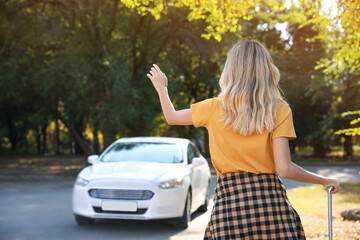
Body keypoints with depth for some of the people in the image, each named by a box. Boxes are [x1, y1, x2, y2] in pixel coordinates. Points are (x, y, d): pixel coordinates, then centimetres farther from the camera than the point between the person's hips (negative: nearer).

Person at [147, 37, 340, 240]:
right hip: (271, 200, 0)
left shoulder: (215, 108, 3)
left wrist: (162, 89, 39)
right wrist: (325, 181, 7)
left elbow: (172, 117, 20)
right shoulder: (280, 110, -2)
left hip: (229, 200, 1)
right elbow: (284, 169, -9)